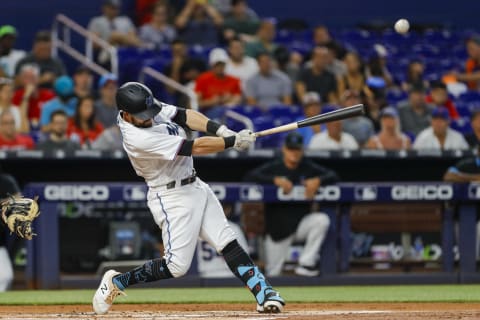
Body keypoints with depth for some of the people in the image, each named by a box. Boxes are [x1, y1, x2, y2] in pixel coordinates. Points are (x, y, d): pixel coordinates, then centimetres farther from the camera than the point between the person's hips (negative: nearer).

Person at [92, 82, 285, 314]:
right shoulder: (137, 139, -28)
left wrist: (220, 130, -21)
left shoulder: (150, 108, -4)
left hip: (195, 186, 8)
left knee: (228, 243, -1)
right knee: (177, 266, -7)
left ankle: (263, 293, -4)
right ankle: (117, 282, 10)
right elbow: (194, 148, -26)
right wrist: (233, 141, -21)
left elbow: (184, 116, -4)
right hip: (172, 197, -8)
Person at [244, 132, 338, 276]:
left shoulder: (308, 167, -1)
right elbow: (250, 176, -21)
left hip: (302, 221, 2)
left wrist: (318, 180, -27)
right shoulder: (274, 167, -6)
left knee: (322, 220, -31)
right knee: (273, 275, -2)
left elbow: (333, 176, -7)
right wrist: (275, 180, -32)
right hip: (277, 227, -2)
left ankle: (306, 264, -20)